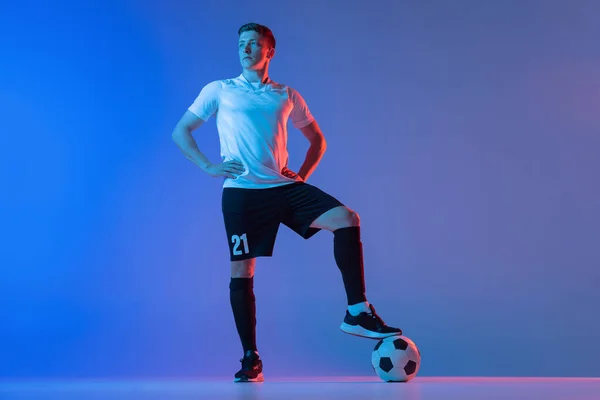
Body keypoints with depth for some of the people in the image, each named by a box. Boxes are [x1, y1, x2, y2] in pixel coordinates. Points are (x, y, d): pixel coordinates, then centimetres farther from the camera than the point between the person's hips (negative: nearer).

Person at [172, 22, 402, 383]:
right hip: (241, 191, -2)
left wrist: (303, 174, 9)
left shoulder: (287, 96, 15)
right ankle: (251, 359, 10)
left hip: (284, 187, 2)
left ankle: (357, 312, -15)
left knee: (346, 219, -19)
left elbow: (318, 139, 25)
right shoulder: (219, 90, 9)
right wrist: (208, 167, -2)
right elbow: (181, 132, 10)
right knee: (242, 271, -3)